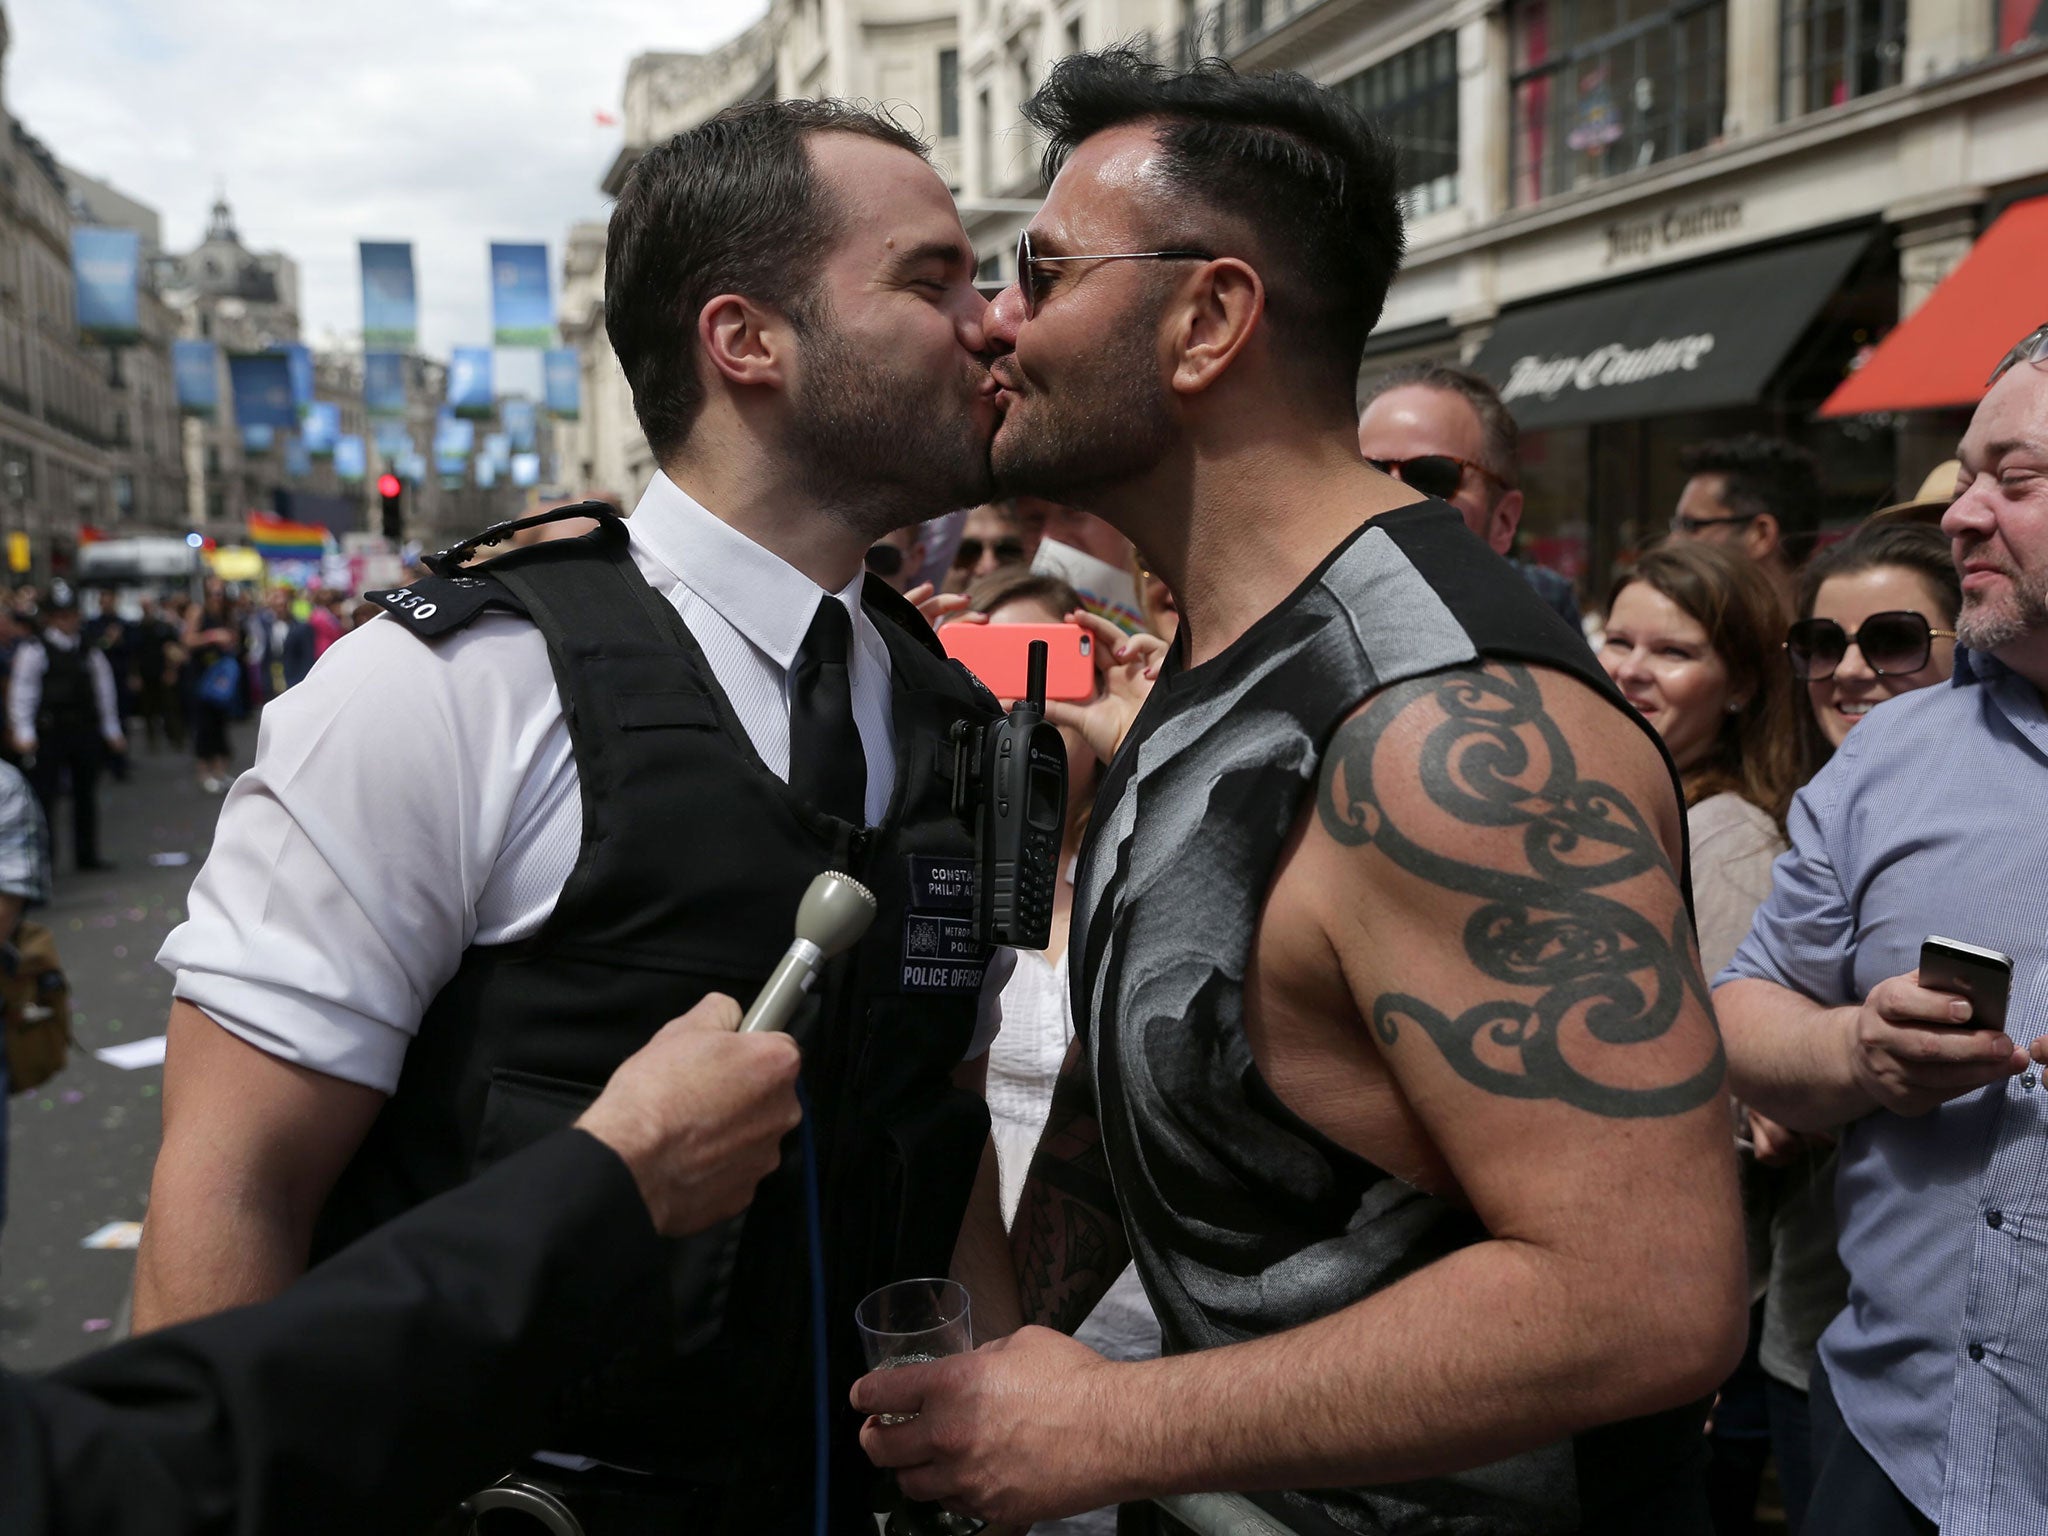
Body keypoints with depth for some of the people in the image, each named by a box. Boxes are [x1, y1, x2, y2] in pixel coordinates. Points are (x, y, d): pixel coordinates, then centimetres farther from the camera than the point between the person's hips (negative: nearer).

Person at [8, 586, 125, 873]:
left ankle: (87, 855, 20)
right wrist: (24, 733, -11)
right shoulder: (34, 652, -3)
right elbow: (21, 693, -5)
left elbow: (104, 691, 14)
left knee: (86, 794, 11)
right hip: (48, 733, -4)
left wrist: (113, 731, 13)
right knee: (44, 794, -3)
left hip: (85, 731, 4)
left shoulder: (90, 653, 10)